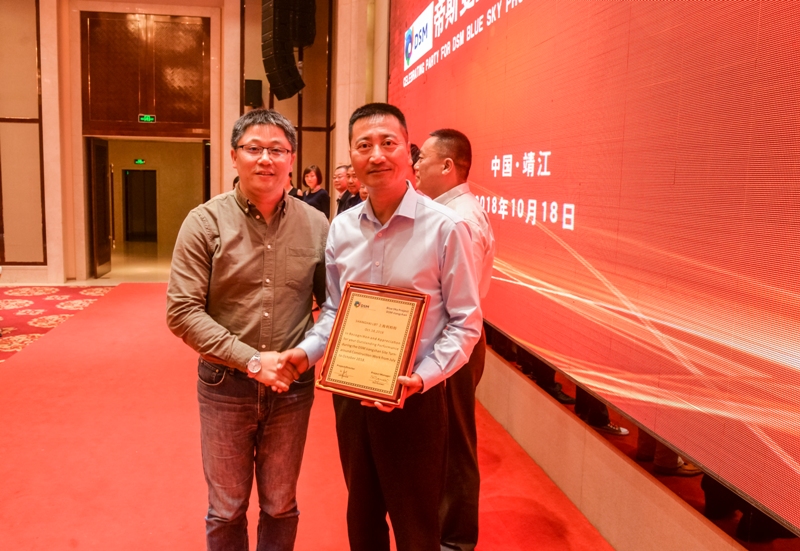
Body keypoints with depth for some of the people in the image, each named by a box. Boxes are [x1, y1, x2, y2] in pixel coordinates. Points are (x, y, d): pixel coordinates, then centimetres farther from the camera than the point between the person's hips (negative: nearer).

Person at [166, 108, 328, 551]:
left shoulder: (316, 225, -3)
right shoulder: (205, 222, -8)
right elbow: (181, 312, -12)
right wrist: (251, 360, -18)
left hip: (293, 387, 2)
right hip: (225, 385, -1)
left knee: (281, 507, 18)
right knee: (226, 509, 16)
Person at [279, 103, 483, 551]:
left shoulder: (445, 227, -14)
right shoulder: (341, 228, 2)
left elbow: (466, 322, -10)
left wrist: (422, 378, -22)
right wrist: (309, 350, -6)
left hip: (414, 398, -4)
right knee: (362, 514, 23)